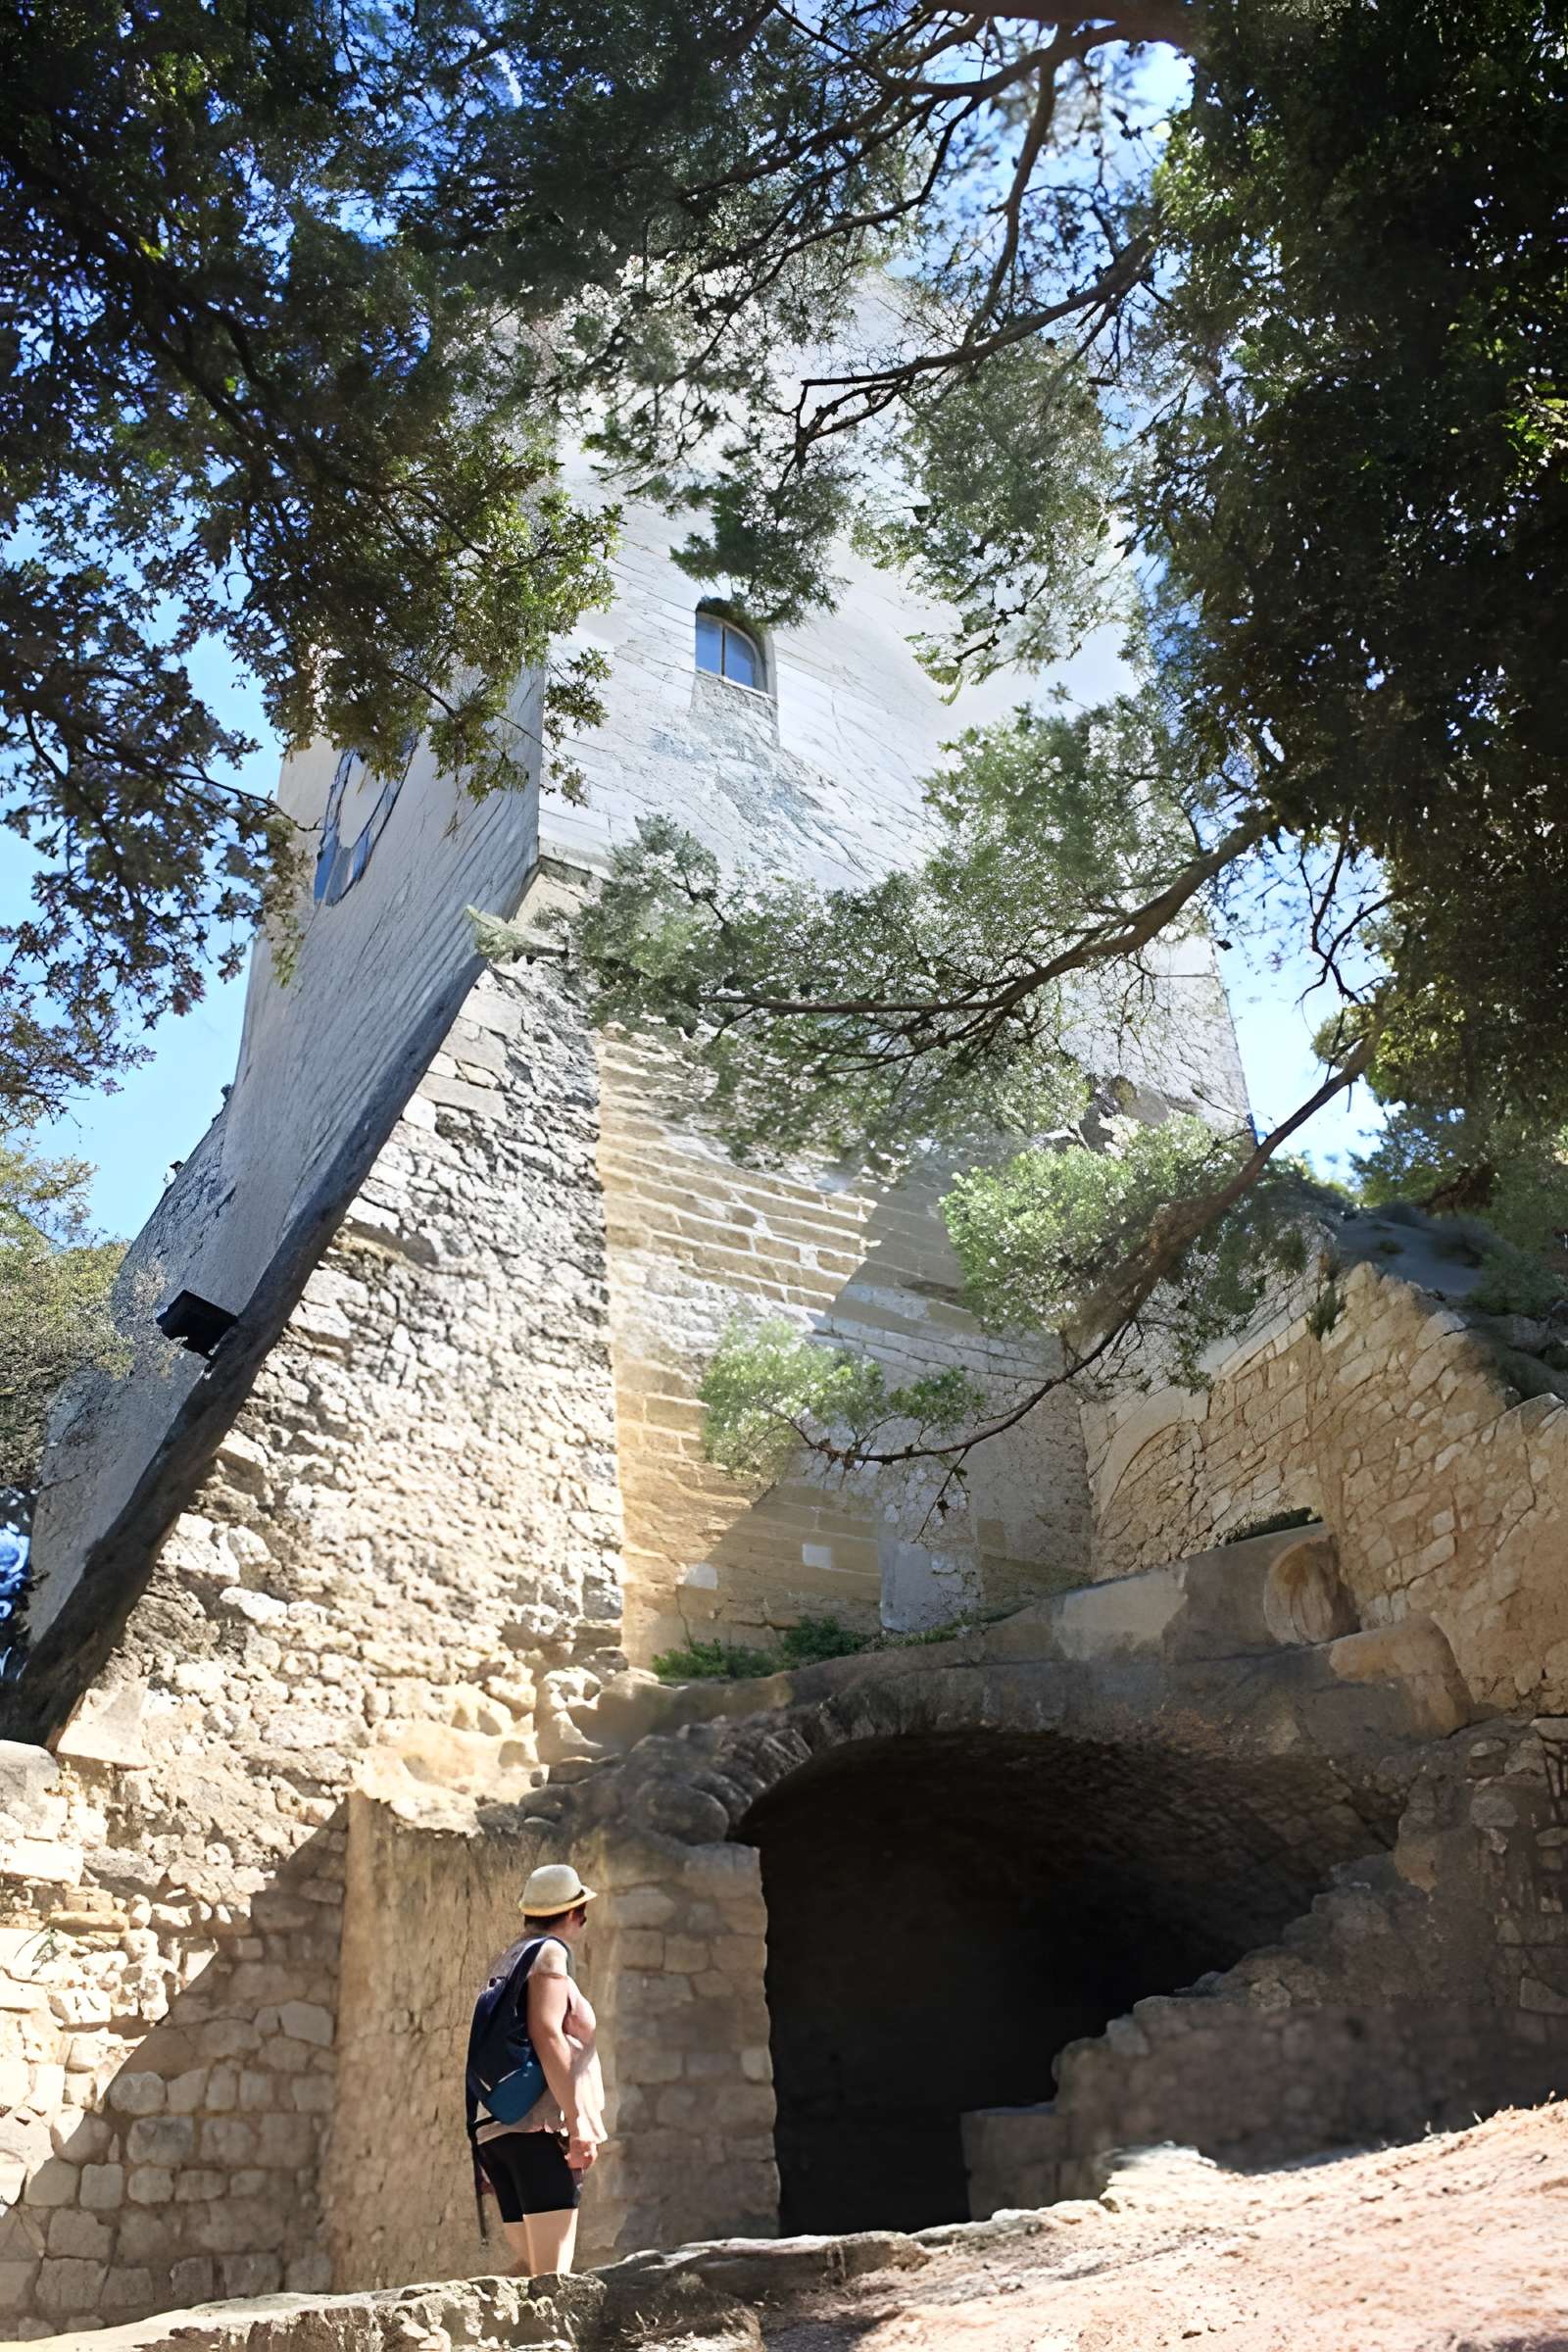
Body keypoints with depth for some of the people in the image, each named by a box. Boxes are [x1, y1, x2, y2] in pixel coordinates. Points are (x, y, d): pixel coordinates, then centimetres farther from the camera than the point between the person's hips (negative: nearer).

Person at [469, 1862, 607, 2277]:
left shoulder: (509, 1959, 23)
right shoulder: (550, 1951, -4)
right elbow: (545, 2032, -17)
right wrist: (578, 2120, -19)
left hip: (496, 2130, 9)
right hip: (541, 2127, -9)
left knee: (529, 2265, 10)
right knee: (552, 2271, -13)